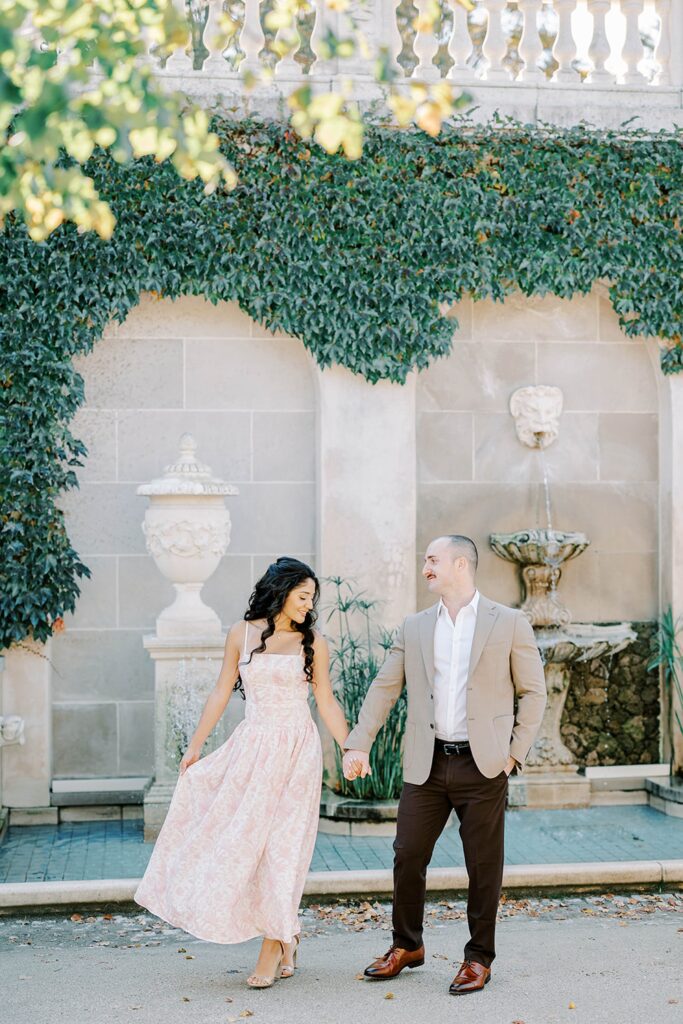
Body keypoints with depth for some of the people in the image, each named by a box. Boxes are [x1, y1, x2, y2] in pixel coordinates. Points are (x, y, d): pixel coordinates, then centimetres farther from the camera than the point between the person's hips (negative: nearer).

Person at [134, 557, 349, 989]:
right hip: (251, 747, 2)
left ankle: (274, 945, 7)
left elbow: (327, 701, 6)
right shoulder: (242, 634, 4)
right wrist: (195, 745, 7)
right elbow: (222, 692, 8)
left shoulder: (313, 642, 2)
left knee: (280, 843, -3)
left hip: (297, 750, -2)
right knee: (241, 837, 1)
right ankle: (285, 936, 17)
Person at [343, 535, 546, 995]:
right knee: (408, 856, 8)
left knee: (484, 865, 4)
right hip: (426, 764, 3)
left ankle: (479, 958, 20)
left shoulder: (510, 623, 0)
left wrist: (516, 751, -3)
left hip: (482, 766, -3)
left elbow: (533, 691, 3)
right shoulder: (414, 627, 10)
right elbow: (384, 689, 10)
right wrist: (358, 744, 2)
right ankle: (407, 945, 27)